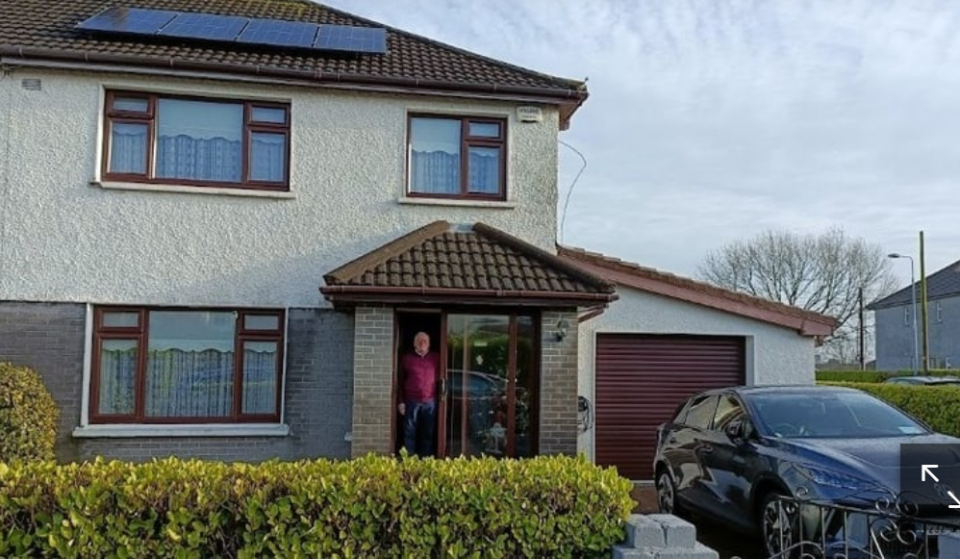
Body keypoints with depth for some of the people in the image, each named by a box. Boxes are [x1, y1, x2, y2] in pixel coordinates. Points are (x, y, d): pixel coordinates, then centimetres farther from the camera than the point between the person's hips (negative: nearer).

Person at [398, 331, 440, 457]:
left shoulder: (436, 358, 9)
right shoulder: (407, 358, 6)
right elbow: (401, 381, 6)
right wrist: (401, 401, 0)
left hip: (430, 402, 1)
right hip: (411, 401, -1)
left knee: (428, 433, 5)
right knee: (410, 432, 2)